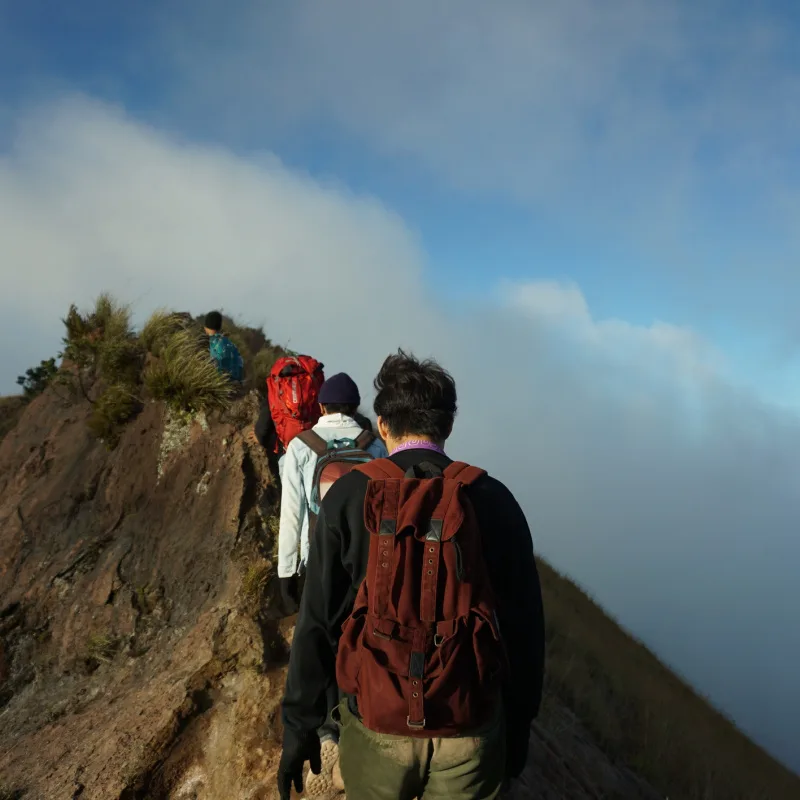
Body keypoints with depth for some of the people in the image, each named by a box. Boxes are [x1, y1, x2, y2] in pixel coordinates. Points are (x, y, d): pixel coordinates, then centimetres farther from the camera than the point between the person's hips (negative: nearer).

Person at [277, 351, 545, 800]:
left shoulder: (348, 499, -10)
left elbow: (318, 622, -7)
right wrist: (518, 726, 10)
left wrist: (300, 727, 4)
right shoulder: (495, 500, -8)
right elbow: (524, 626, -3)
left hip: (377, 727, 0)